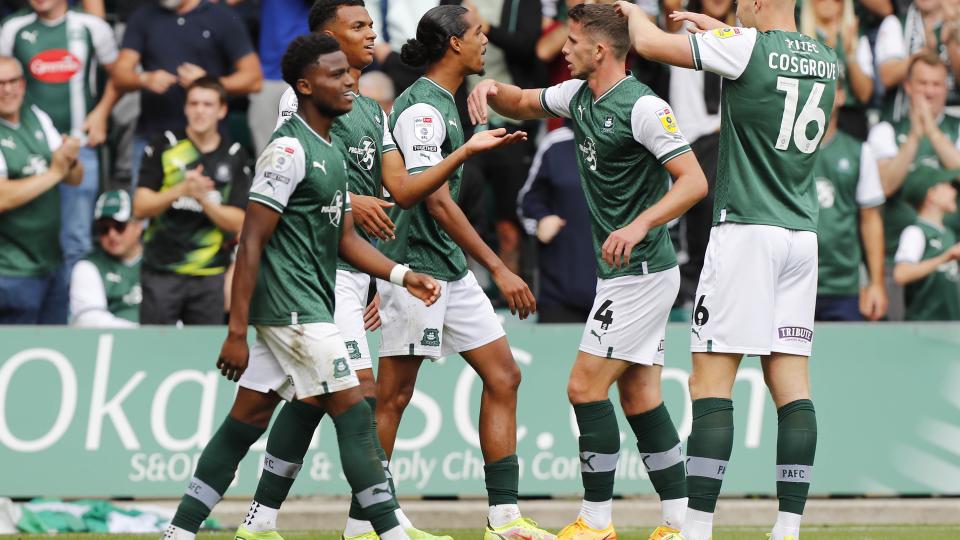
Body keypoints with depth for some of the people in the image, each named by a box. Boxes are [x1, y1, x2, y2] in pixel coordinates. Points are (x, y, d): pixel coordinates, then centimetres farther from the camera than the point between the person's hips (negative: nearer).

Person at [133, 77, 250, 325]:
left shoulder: (234, 156, 6)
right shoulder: (164, 147, 4)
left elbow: (237, 223, 2)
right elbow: (140, 208, -1)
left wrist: (204, 198, -15)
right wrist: (180, 190, -17)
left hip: (210, 276, 1)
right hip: (162, 273, -1)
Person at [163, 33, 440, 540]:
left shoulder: (330, 151, 16)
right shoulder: (289, 150, -14)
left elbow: (346, 239, 20)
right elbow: (251, 242, -16)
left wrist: (402, 275, 5)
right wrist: (237, 331, -19)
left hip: (310, 304, 10)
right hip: (292, 307, -10)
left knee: (248, 419, 10)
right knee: (353, 415, -8)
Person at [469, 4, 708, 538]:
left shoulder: (643, 106, -18)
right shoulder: (578, 96, 10)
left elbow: (694, 181, -22)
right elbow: (524, 103, 27)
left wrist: (640, 225, -34)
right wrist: (493, 88, 4)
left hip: (640, 273, -9)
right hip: (623, 273, 9)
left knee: (586, 387, -8)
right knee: (640, 396, 8)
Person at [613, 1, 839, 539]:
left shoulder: (745, 48, -10)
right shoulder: (825, 59, 9)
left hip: (746, 229, -6)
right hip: (803, 233, 6)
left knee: (712, 379, -6)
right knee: (790, 382, 4)